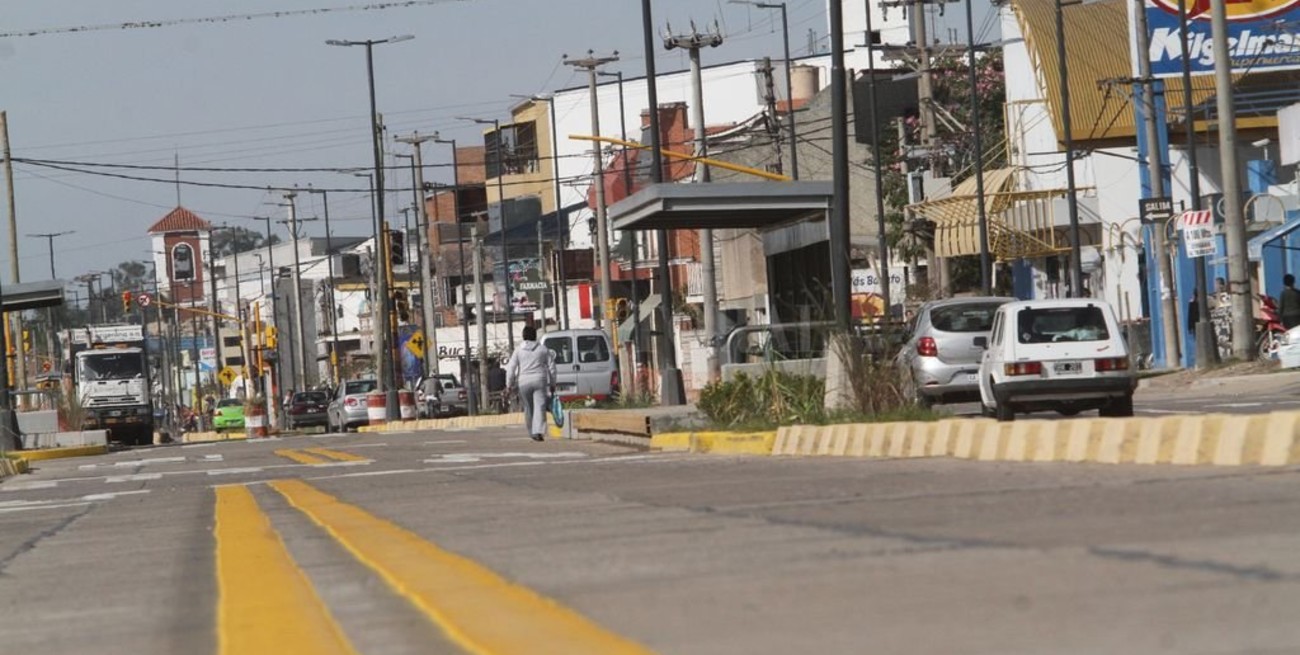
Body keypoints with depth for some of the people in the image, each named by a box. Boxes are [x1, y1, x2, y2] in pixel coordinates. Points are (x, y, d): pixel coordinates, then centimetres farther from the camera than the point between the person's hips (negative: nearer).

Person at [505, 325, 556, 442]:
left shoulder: (518, 350, 3)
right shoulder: (543, 349, 5)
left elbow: (511, 368, -1)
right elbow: (551, 367, 7)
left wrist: (509, 384, 3)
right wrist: (552, 384, 14)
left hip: (524, 382, 1)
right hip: (540, 380, -1)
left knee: (528, 408, 13)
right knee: (539, 406, -7)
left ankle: (532, 433, 21)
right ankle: (538, 431, -23)